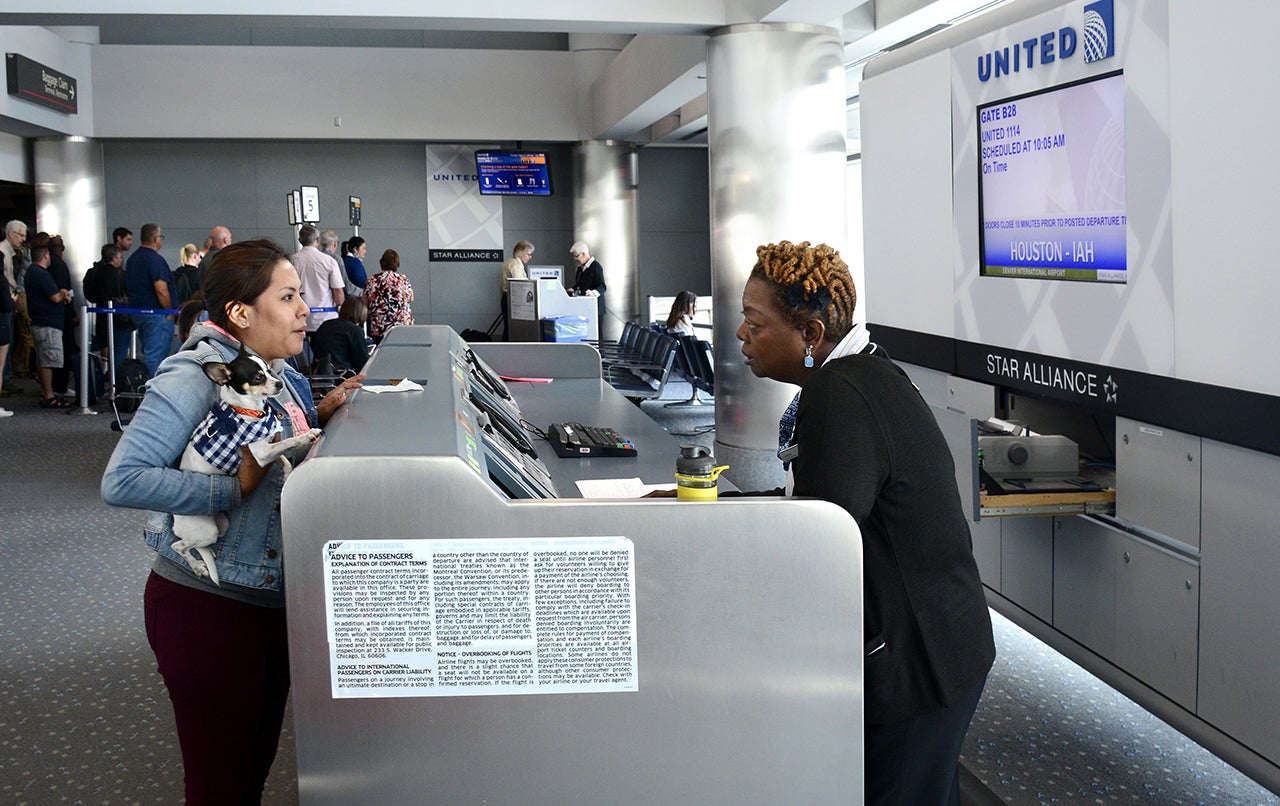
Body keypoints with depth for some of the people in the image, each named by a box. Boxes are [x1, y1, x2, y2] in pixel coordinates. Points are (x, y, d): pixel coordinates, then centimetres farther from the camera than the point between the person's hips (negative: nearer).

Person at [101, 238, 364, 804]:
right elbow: (122, 481, -27)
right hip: (207, 607, -8)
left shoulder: (279, 372, 5)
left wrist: (320, 416, 1)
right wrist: (232, 489, -28)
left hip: (273, 600, 8)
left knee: (258, 760, 21)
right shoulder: (194, 377, -20)